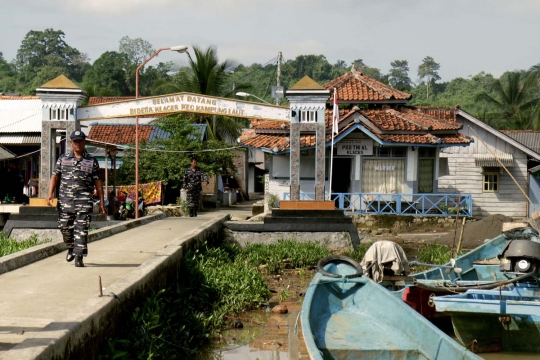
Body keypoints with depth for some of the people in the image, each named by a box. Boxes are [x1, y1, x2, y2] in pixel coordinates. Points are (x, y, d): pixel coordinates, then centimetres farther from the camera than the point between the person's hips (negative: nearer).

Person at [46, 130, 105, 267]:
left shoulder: (92, 161, 7)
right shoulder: (63, 159, 11)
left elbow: (98, 182, 7)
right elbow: (55, 176, 7)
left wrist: (101, 202, 3)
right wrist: (50, 194, -6)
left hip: (84, 200, -2)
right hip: (65, 199, 2)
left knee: (81, 229, -8)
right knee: (65, 226, 7)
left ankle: (79, 257, -6)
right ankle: (71, 248, 34)